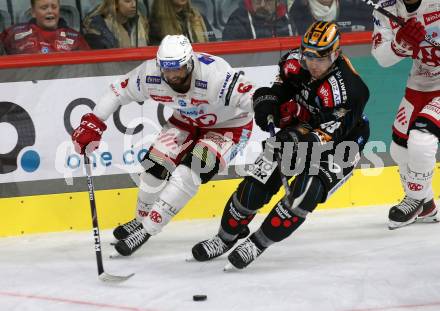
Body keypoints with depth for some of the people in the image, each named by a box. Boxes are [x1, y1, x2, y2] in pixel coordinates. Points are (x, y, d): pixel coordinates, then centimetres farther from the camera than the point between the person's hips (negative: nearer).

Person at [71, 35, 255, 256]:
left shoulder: (213, 74, -39)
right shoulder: (151, 74, -23)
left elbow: (249, 97, -42)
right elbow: (119, 92, -9)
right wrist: (93, 123, -14)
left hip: (228, 125, -5)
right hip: (187, 120, 5)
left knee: (189, 173, -20)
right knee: (156, 165, -3)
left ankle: (147, 229, -10)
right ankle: (142, 219, 24)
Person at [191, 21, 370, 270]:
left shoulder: (347, 88, -33)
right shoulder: (297, 61, -14)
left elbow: (332, 133, -35)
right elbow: (284, 81, 8)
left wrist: (303, 138, -49)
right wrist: (268, 98, -11)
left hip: (337, 148, -5)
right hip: (298, 133, 5)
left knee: (305, 194, -27)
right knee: (257, 184, -6)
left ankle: (257, 244, -10)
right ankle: (225, 238, 16)